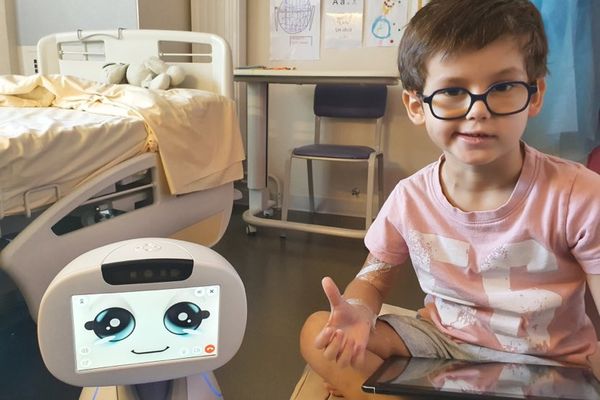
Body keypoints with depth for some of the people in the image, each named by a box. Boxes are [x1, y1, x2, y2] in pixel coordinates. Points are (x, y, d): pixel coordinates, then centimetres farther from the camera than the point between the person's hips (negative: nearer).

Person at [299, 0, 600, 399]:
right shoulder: (410, 199, -11)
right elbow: (375, 277, 5)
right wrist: (359, 314, -19)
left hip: (549, 365, -2)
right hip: (441, 343, 3)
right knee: (318, 333, -12)